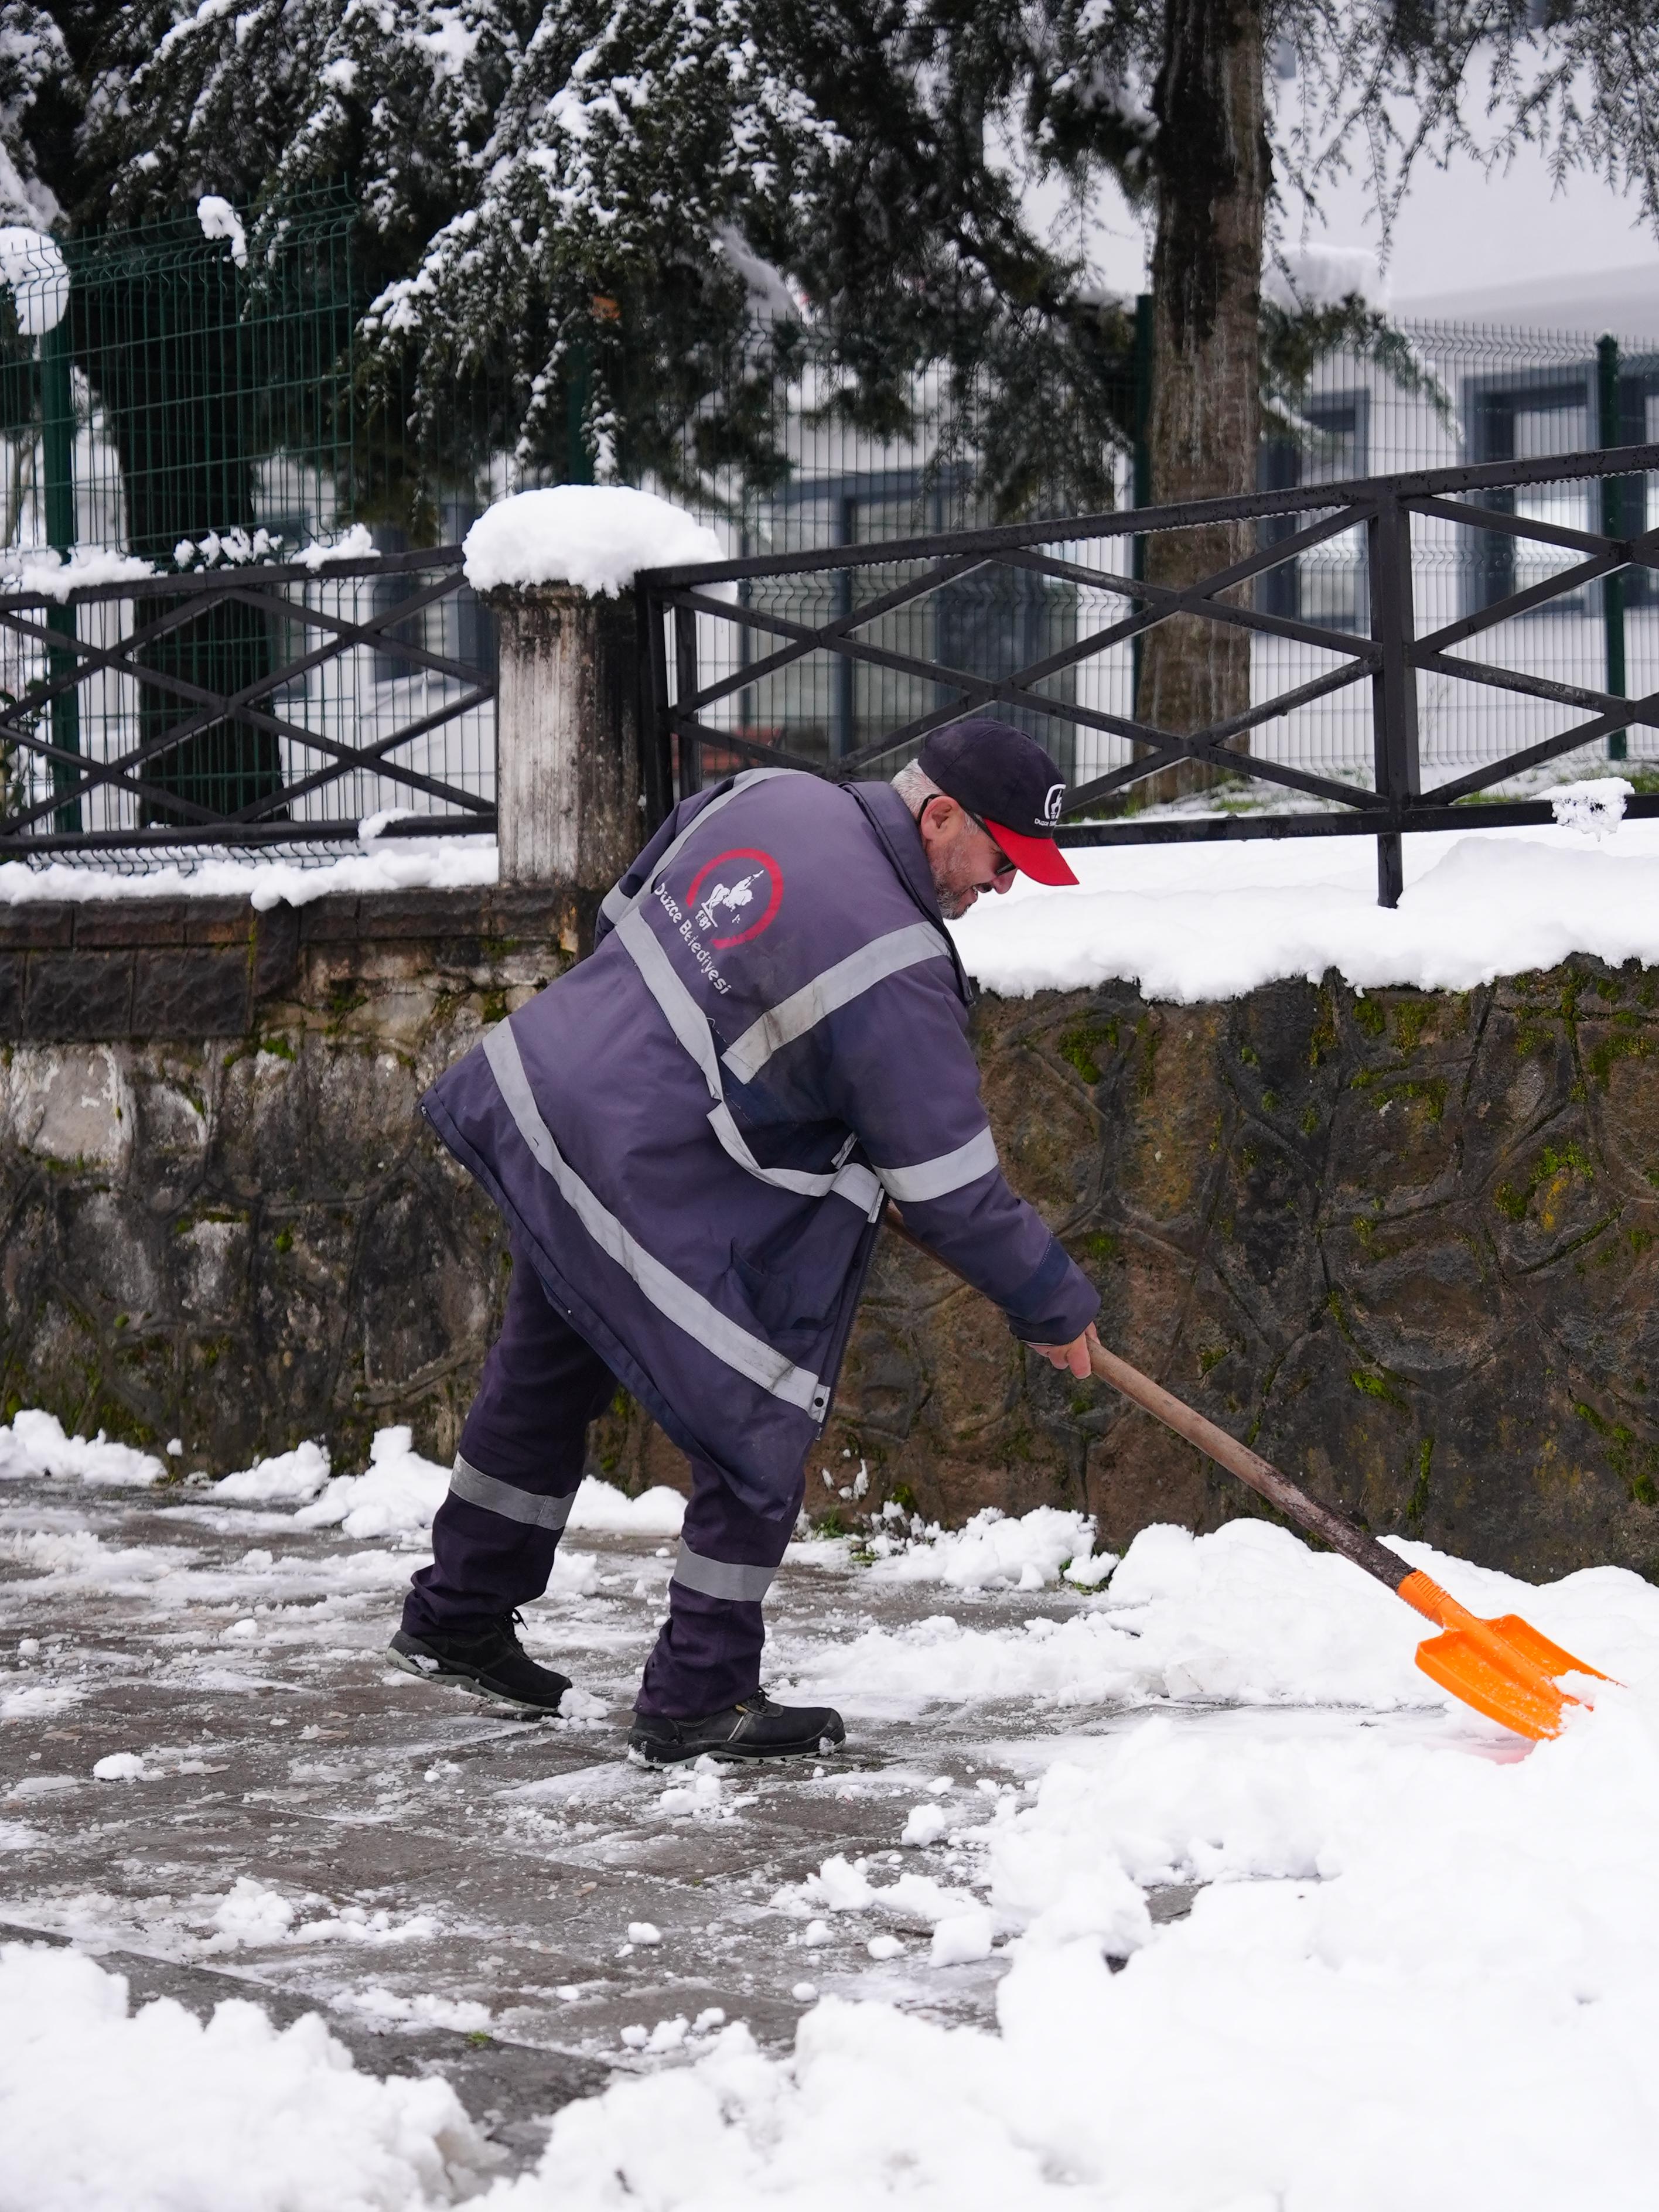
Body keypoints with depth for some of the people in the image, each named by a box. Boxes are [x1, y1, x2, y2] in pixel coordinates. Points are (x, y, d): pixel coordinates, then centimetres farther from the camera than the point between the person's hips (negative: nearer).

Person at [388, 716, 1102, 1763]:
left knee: (546, 1385, 26)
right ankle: (697, 1702, 7)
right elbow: (947, 1182, -15)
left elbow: (633, 908, 19)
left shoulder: (773, 795, 2)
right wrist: (1056, 1304, -1)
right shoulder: (891, 969, -21)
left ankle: (457, 1623, 43)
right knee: (760, 1431, 0)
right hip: (640, 1187, -10)